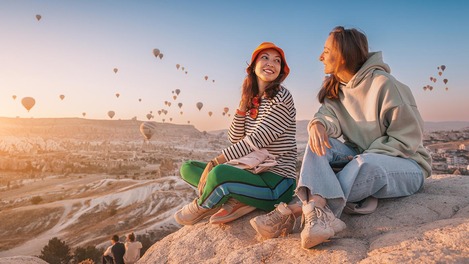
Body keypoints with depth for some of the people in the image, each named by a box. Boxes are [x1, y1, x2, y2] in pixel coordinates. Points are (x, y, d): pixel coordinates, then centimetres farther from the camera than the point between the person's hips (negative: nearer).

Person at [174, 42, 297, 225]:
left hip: (277, 181, -8)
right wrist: (243, 105, -3)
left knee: (219, 173, -35)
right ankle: (235, 199, -10)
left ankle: (201, 207, -1)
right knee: (187, 167, 10)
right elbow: (235, 139, 5)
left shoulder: (281, 97, -11)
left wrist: (215, 162, -21)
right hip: (254, 173, 8)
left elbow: (256, 140, -19)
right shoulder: (252, 100, 10)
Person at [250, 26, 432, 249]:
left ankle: (298, 210, -39)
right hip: (360, 157, 5)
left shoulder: (383, 84, -15)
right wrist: (318, 124, -33)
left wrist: (364, 156, -21)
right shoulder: (335, 88, 7)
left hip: (406, 164, -5)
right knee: (319, 142, -22)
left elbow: (408, 137, -15)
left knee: (364, 164, -38)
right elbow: (329, 115, -10)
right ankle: (318, 209, -45)